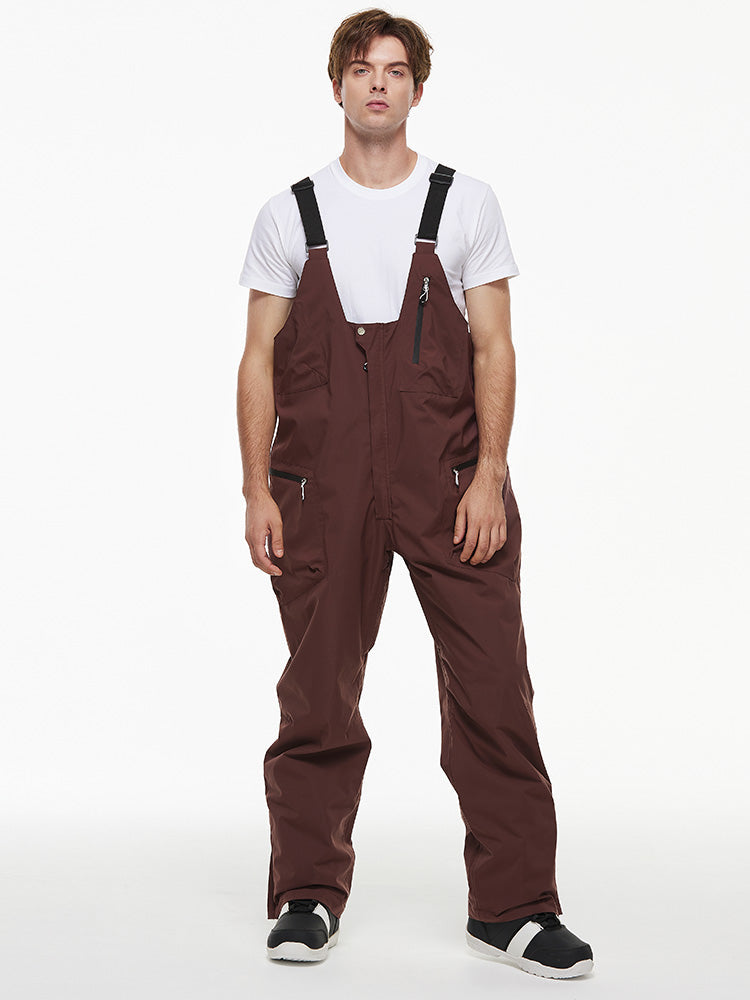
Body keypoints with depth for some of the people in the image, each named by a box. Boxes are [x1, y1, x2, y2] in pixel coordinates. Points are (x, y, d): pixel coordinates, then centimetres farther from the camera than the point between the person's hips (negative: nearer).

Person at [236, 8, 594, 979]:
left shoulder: (466, 202, 8)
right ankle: (308, 896, 20)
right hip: (321, 483, 1)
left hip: (448, 480, 0)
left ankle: (513, 905, 7)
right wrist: (257, 489, 0)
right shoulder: (290, 215, 9)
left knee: (492, 687, -3)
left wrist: (489, 475, -6)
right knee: (318, 696, 6)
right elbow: (259, 360, 8)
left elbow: (494, 348, 4)